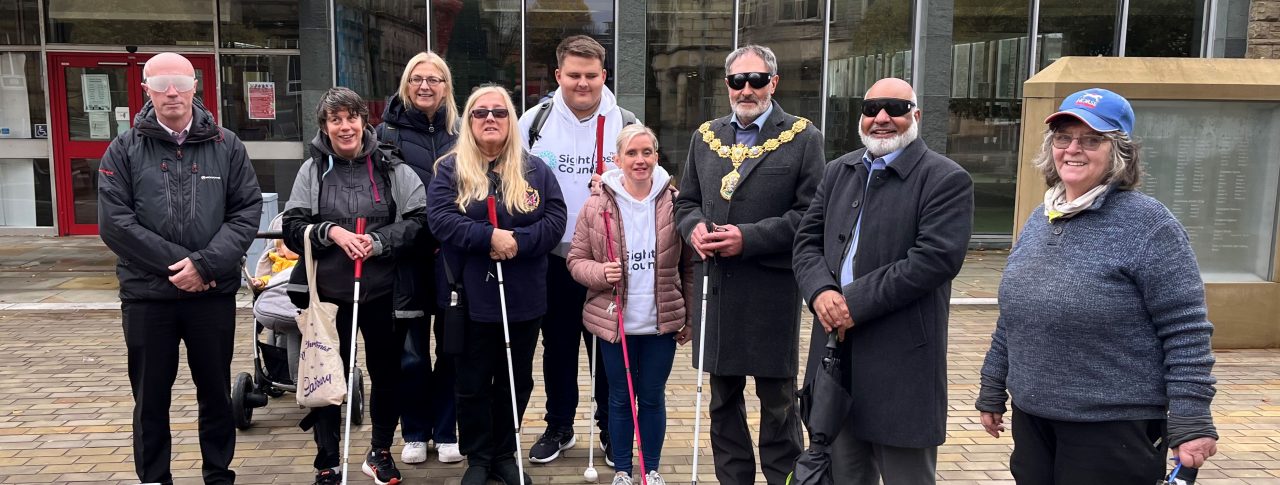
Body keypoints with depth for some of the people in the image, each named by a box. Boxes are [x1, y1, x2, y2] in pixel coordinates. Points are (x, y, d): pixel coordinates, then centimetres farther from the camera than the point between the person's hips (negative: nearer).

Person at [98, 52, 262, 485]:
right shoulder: (124, 150, 2)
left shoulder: (226, 146, 4)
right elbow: (114, 221, -6)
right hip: (147, 295, 0)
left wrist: (205, 263, -15)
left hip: (214, 294, 1)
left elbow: (248, 210, -3)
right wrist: (175, 264, -15)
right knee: (151, 399, 10)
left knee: (217, 394, 11)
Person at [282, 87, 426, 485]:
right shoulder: (312, 170, 3)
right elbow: (292, 228, 0)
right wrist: (330, 231, -18)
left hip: (383, 292, 0)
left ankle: (380, 452, 34)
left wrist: (378, 241, -18)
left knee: (387, 373, 13)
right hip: (327, 293, 1)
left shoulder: (391, 168, -1)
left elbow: (419, 222, -6)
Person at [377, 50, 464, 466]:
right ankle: (414, 433, 23)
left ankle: (446, 432, 21)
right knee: (411, 350, 8)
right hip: (407, 254, -1)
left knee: (451, 346, 8)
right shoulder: (388, 132, 2)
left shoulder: (462, 133, 5)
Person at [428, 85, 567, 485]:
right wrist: (490, 236, -25)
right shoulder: (450, 169, 1)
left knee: (517, 381, 12)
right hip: (470, 297, -2)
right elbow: (440, 218, -13)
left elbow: (555, 218, -3)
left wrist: (519, 241, -20)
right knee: (473, 382, 8)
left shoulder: (534, 169, 6)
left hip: (523, 298, 2)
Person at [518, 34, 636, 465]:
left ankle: (611, 432, 23)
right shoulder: (535, 122, 0)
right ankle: (559, 428, 29)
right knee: (558, 349, 12)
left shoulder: (625, 124, 0)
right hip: (553, 259, 1)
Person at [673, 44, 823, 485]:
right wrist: (695, 227, -6)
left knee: (777, 400, 7)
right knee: (723, 399, 14)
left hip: (772, 288, -4)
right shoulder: (706, 136, 13)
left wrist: (749, 238, -18)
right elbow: (687, 200, 17)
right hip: (717, 286, 5)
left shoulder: (803, 138, -2)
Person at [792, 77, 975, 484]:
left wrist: (855, 303, -19)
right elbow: (808, 240, 10)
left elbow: (936, 258, -19)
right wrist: (821, 291, -11)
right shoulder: (839, 171, 13)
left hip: (901, 360, -6)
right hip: (837, 347, 6)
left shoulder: (946, 180, -8)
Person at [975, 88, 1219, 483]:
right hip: (1031, 419, 6)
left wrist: (1191, 421, -16)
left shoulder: (1147, 223, -11)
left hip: (1115, 430, -6)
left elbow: (1186, 332, -13)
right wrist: (992, 392, 16)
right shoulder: (1038, 221, 8)